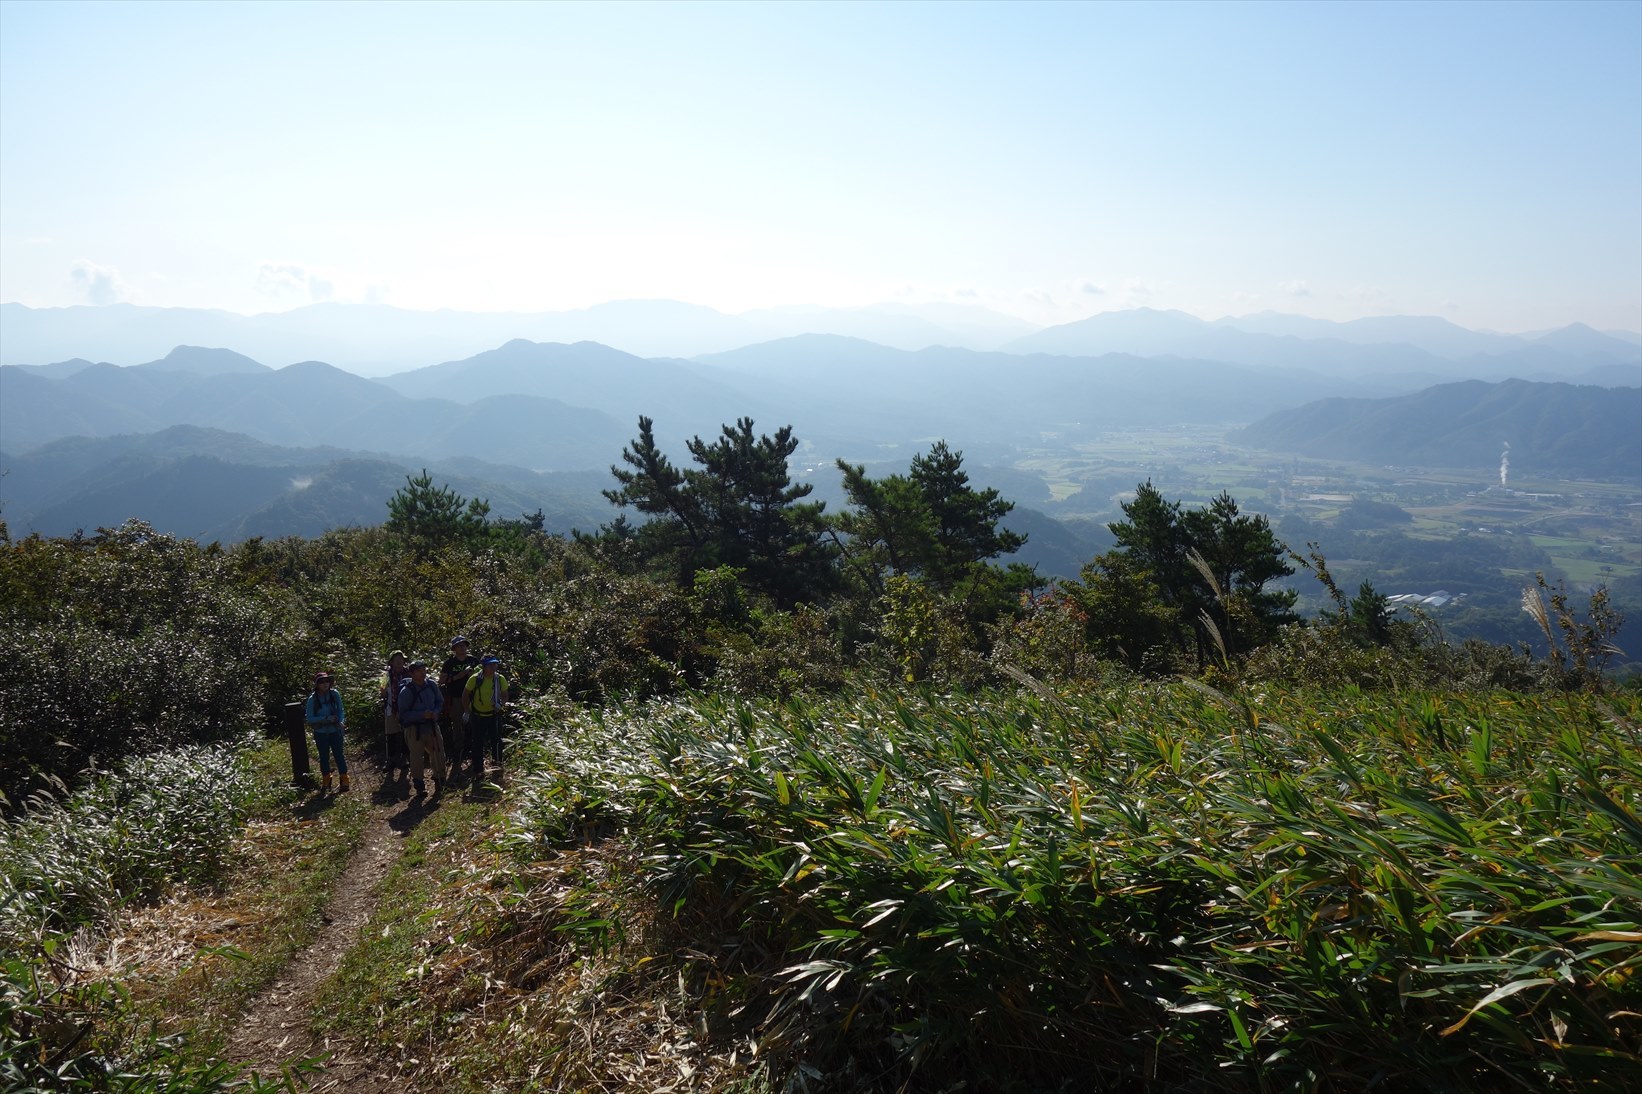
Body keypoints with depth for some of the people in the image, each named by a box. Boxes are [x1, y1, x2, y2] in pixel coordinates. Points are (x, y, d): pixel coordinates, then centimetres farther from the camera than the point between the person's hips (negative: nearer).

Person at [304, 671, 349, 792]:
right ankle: (326, 782, 27)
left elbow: (340, 710, 0)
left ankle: (345, 781, 12)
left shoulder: (335, 694, -8)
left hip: (335, 731, 0)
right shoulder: (312, 699, -12)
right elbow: (310, 718, -11)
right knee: (324, 757, 12)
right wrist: (327, 719, -20)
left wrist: (341, 721, -19)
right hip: (321, 733, 0)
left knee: (339, 755, 2)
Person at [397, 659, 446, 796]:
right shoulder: (406, 691, -15)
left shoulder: (431, 685, 0)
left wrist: (435, 712, -7)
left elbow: (440, 701, 13)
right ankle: (419, 786, 16)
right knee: (417, 757, 3)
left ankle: (439, 781, 25)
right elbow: (403, 714, -13)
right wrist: (422, 715, -23)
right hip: (414, 727, -4)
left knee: (438, 754, 7)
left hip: (432, 725, 4)